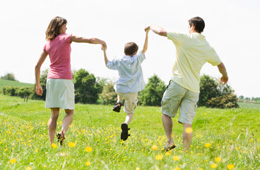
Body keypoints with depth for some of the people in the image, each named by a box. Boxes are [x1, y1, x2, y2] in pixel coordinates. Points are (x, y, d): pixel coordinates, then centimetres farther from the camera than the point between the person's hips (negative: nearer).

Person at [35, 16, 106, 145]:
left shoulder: (48, 44, 10)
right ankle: (62, 132, -25)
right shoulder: (66, 38, -4)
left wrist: (38, 85, 17)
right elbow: (90, 40, -8)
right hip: (65, 79, -4)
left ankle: (51, 144, 0)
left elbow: (37, 66, 10)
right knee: (69, 113, 5)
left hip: (51, 80, 4)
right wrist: (101, 42, 13)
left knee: (54, 115, 10)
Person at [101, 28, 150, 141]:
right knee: (130, 112, 11)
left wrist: (104, 51, 23)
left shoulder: (119, 61, 1)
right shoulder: (136, 60, -8)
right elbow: (145, 49, -7)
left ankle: (118, 102, 19)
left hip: (120, 90, 3)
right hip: (132, 92, -3)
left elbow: (107, 64, 14)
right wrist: (147, 33, -6)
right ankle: (125, 124, -21)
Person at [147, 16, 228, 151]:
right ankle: (186, 151, -3)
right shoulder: (208, 48, 10)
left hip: (178, 83, -4)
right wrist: (225, 76, 41)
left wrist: (151, 27, 17)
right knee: (187, 122, 1)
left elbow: (161, 32, -5)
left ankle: (169, 141, 1)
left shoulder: (185, 38, -5)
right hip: (194, 89, 4)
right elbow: (220, 65, 20)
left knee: (166, 112, 14)